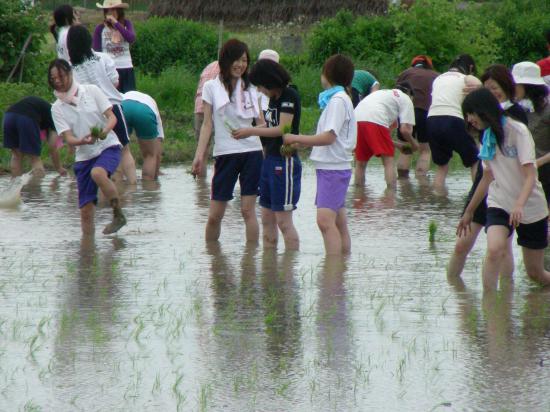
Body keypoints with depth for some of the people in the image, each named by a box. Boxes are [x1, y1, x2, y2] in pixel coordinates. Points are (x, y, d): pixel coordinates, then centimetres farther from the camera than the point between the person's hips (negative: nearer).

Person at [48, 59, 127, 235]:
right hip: (84, 156, 3)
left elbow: (112, 116, -4)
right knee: (86, 209, -3)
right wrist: (83, 141, -29)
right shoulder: (57, 108, 1)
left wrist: (104, 131, -26)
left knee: (97, 173, -36)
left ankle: (118, 214, -20)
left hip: (108, 147, -3)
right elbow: (68, 138, -6)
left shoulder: (91, 91, -3)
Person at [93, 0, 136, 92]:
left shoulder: (126, 24, 5)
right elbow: (96, 52, 1)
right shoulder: (100, 29, 0)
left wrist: (116, 23, -17)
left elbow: (131, 39, -13)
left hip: (127, 69, 2)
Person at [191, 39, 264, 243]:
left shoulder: (251, 88, 10)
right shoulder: (212, 87, 4)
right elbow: (207, 124, 1)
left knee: (248, 209, -3)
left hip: (252, 152, 1)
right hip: (225, 154, -1)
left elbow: (261, 123, 10)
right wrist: (199, 155, -8)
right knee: (215, 215, 0)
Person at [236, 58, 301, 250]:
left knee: (283, 220, -8)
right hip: (270, 160, 9)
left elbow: (282, 129, -18)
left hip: (285, 161, -9)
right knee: (267, 219, 11)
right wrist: (246, 131, 3)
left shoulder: (289, 95, -13)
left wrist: (251, 131, -12)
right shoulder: (274, 97, 13)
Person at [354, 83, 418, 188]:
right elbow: (405, 129, 6)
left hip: (356, 118, 6)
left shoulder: (382, 93, 38)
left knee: (360, 163, 18)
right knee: (388, 161, 2)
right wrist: (413, 143, 25)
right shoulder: (406, 99, 18)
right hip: (376, 120, -6)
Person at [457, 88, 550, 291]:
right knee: (494, 249, -27)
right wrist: (469, 212, 23)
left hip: (531, 207, -4)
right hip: (499, 204, 4)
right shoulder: (488, 136, 5)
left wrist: (519, 205, -39)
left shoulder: (518, 131, -15)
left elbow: (530, 175, -22)